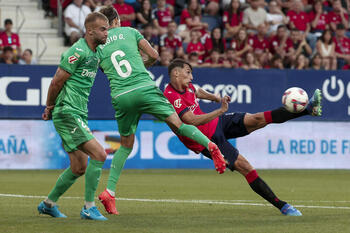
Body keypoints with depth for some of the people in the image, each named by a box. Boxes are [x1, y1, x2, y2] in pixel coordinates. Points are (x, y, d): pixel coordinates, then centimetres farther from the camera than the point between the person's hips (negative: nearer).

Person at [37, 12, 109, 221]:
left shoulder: (95, 53, 13)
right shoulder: (78, 51, -16)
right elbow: (57, 82, -12)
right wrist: (49, 108, 2)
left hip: (79, 115, 10)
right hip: (67, 113, -10)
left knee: (79, 168, 13)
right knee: (99, 154, -17)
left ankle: (49, 204, 28)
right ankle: (89, 207, -12)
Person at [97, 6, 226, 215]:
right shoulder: (129, 32, 10)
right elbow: (154, 55, 8)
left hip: (121, 97, 2)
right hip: (145, 88, -2)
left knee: (126, 145, 14)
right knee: (177, 124, 3)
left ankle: (109, 191, 8)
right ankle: (210, 145, -18)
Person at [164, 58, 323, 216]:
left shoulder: (187, 87, 2)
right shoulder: (172, 97, -26)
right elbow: (193, 121, -34)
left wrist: (217, 98, 39)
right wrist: (220, 111, -37)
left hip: (217, 123, 8)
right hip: (208, 140, -8)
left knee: (258, 119, -8)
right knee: (244, 166, -15)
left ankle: (309, 109, -11)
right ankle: (281, 206, -11)